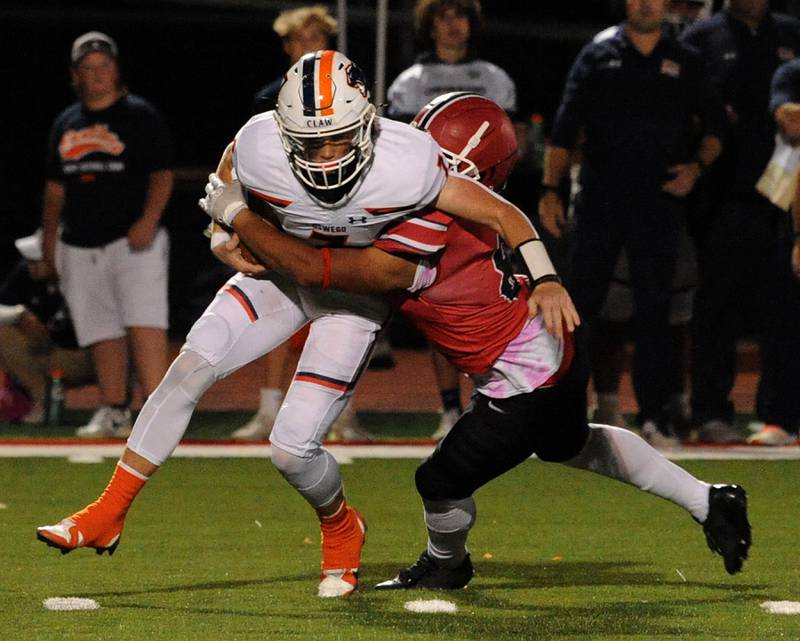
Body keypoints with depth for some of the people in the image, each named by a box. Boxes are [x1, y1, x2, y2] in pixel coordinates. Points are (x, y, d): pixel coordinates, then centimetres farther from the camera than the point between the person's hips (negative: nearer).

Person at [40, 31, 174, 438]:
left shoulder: (140, 115, 0)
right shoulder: (65, 123, 16)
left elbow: (161, 174, -4)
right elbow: (55, 186, 21)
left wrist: (148, 219, -18)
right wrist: (49, 238, 15)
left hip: (133, 240, -5)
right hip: (80, 247, 5)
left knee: (144, 325, -16)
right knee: (101, 331, 7)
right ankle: (113, 412, 14)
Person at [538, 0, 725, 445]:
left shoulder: (685, 63, 10)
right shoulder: (598, 56, 7)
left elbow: (715, 125, 15)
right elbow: (566, 128, 4)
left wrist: (698, 166, -4)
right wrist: (550, 189, -4)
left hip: (660, 202, 1)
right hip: (601, 202, -1)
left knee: (655, 308, 0)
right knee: (582, 301, -2)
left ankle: (654, 412, 5)